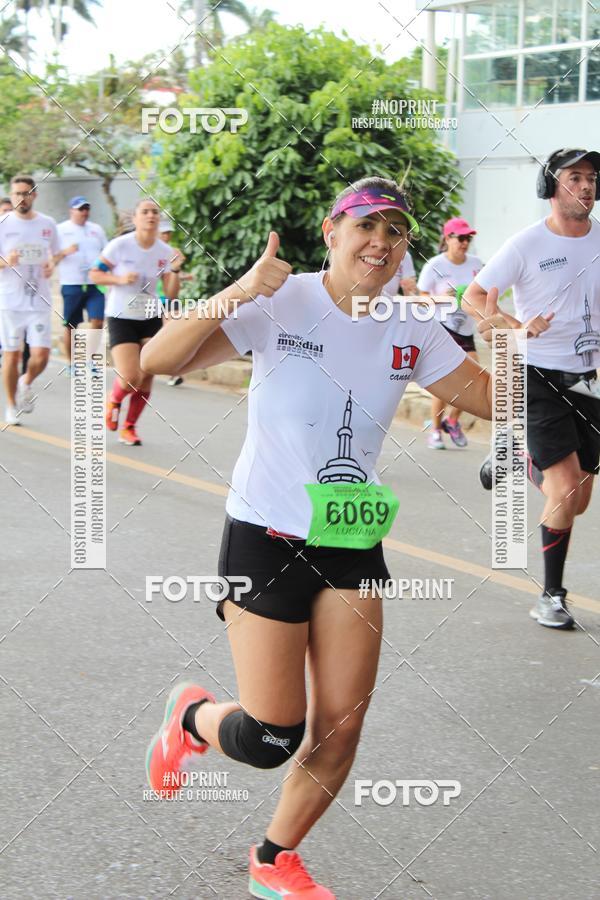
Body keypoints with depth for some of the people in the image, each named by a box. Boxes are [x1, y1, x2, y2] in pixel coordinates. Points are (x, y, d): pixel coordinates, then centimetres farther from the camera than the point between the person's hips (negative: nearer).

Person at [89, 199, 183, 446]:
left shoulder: (165, 251, -1)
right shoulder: (120, 245, -11)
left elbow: (171, 294, -1)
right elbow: (94, 274, -4)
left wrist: (175, 270, -17)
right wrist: (120, 279, -20)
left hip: (150, 319, 4)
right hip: (121, 319, -4)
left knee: (146, 379, 1)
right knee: (130, 380, -16)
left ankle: (128, 428, 20)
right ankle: (114, 400, 20)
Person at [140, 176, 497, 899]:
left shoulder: (411, 331, 1)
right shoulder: (281, 305, -13)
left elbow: (497, 400, 6)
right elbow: (158, 360, -22)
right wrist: (239, 292, -35)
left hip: (353, 545, 5)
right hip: (266, 537, -5)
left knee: (339, 732, 4)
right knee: (270, 738, -4)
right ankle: (193, 717, 31)